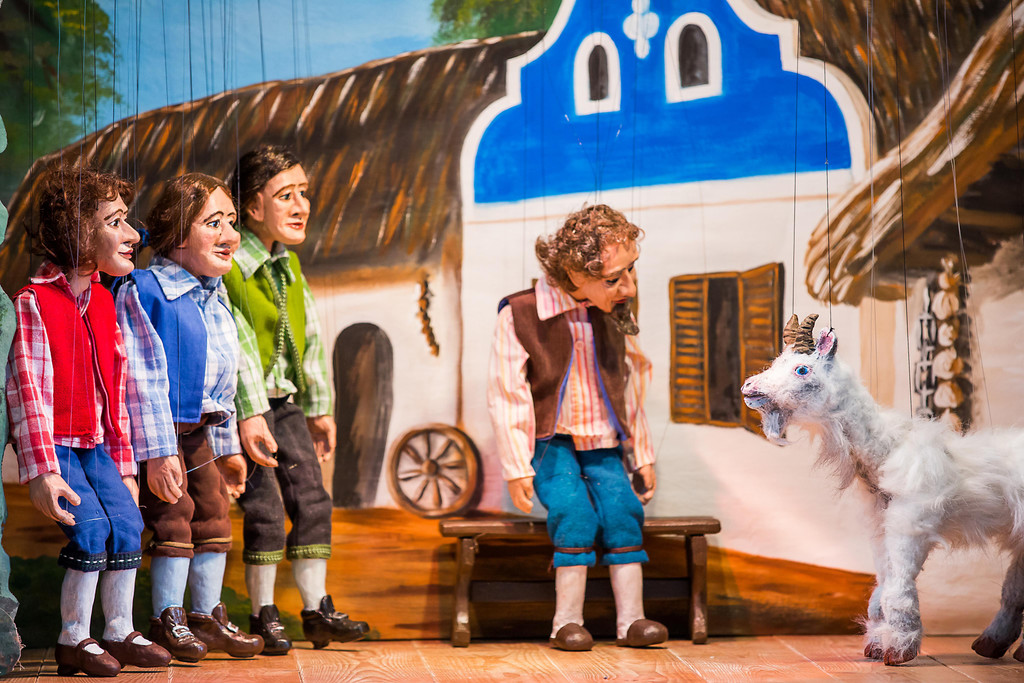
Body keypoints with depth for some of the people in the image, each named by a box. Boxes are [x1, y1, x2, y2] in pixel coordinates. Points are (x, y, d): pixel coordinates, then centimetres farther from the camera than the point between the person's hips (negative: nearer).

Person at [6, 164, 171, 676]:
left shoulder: (104, 301, 10)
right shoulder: (33, 303, -14)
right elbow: (29, 389, -18)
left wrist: (124, 465, 15)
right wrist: (42, 471, -24)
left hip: (96, 447, 7)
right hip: (55, 447, -7)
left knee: (127, 523, -5)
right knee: (90, 528, -18)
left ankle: (120, 632, 9)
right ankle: (73, 639, -5)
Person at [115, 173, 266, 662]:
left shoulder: (217, 299, 11)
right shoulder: (143, 292, -16)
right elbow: (145, 379, -18)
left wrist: (228, 448, 19)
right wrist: (158, 452, -21)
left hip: (203, 434, 8)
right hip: (161, 433, -8)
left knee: (214, 521, 10)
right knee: (173, 522, -6)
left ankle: (207, 617, 21)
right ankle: (168, 621, 7)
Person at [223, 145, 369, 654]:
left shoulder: (289, 266, 10)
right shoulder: (227, 265, -14)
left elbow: (310, 337, 16)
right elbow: (235, 344, -19)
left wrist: (318, 407, 16)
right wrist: (248, 414, -23)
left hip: (285, 403, 7)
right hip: (244, 406, -7)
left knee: (311, 500, 3)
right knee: (265, 509, -7)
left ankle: (317, 609, 11)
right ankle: (264, 616, 7)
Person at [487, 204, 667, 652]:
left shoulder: (614, 316, 3)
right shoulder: (520, 316, -12)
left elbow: (630, 388, 15)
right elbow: (506, 395, -9)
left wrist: (643, 457, 16)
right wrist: (516, 469, -11)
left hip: (602, 446, 4)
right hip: (551, 444, -4)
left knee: (622, 511, -20)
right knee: (575, 513, -27)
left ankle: (631, 621, -17)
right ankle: (567, 622, -18)